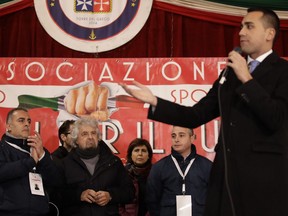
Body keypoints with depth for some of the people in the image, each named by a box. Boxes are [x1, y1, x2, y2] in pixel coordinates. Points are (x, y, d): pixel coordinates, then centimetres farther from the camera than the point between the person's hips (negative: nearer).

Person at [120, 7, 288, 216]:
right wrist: (154, 101, 1)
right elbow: (195, 116, 11)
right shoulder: (231, 72, 15)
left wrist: (246, 78, -14)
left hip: (264, 174, -5)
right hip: (226, 173, 6)